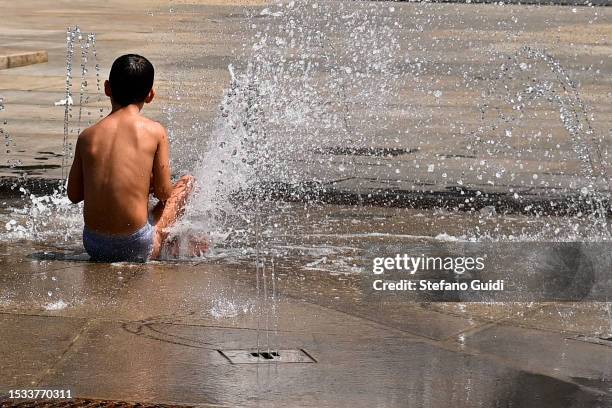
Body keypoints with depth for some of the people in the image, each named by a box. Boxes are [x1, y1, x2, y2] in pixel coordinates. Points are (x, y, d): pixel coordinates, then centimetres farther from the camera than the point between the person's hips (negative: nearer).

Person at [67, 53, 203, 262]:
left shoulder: (87, 136, 1)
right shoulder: (155, 132, -6)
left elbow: (74, 195, 7)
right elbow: (163, 192, -2)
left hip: (94, 247, 3)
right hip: (138, 249, -3)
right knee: (186, 182, 19)